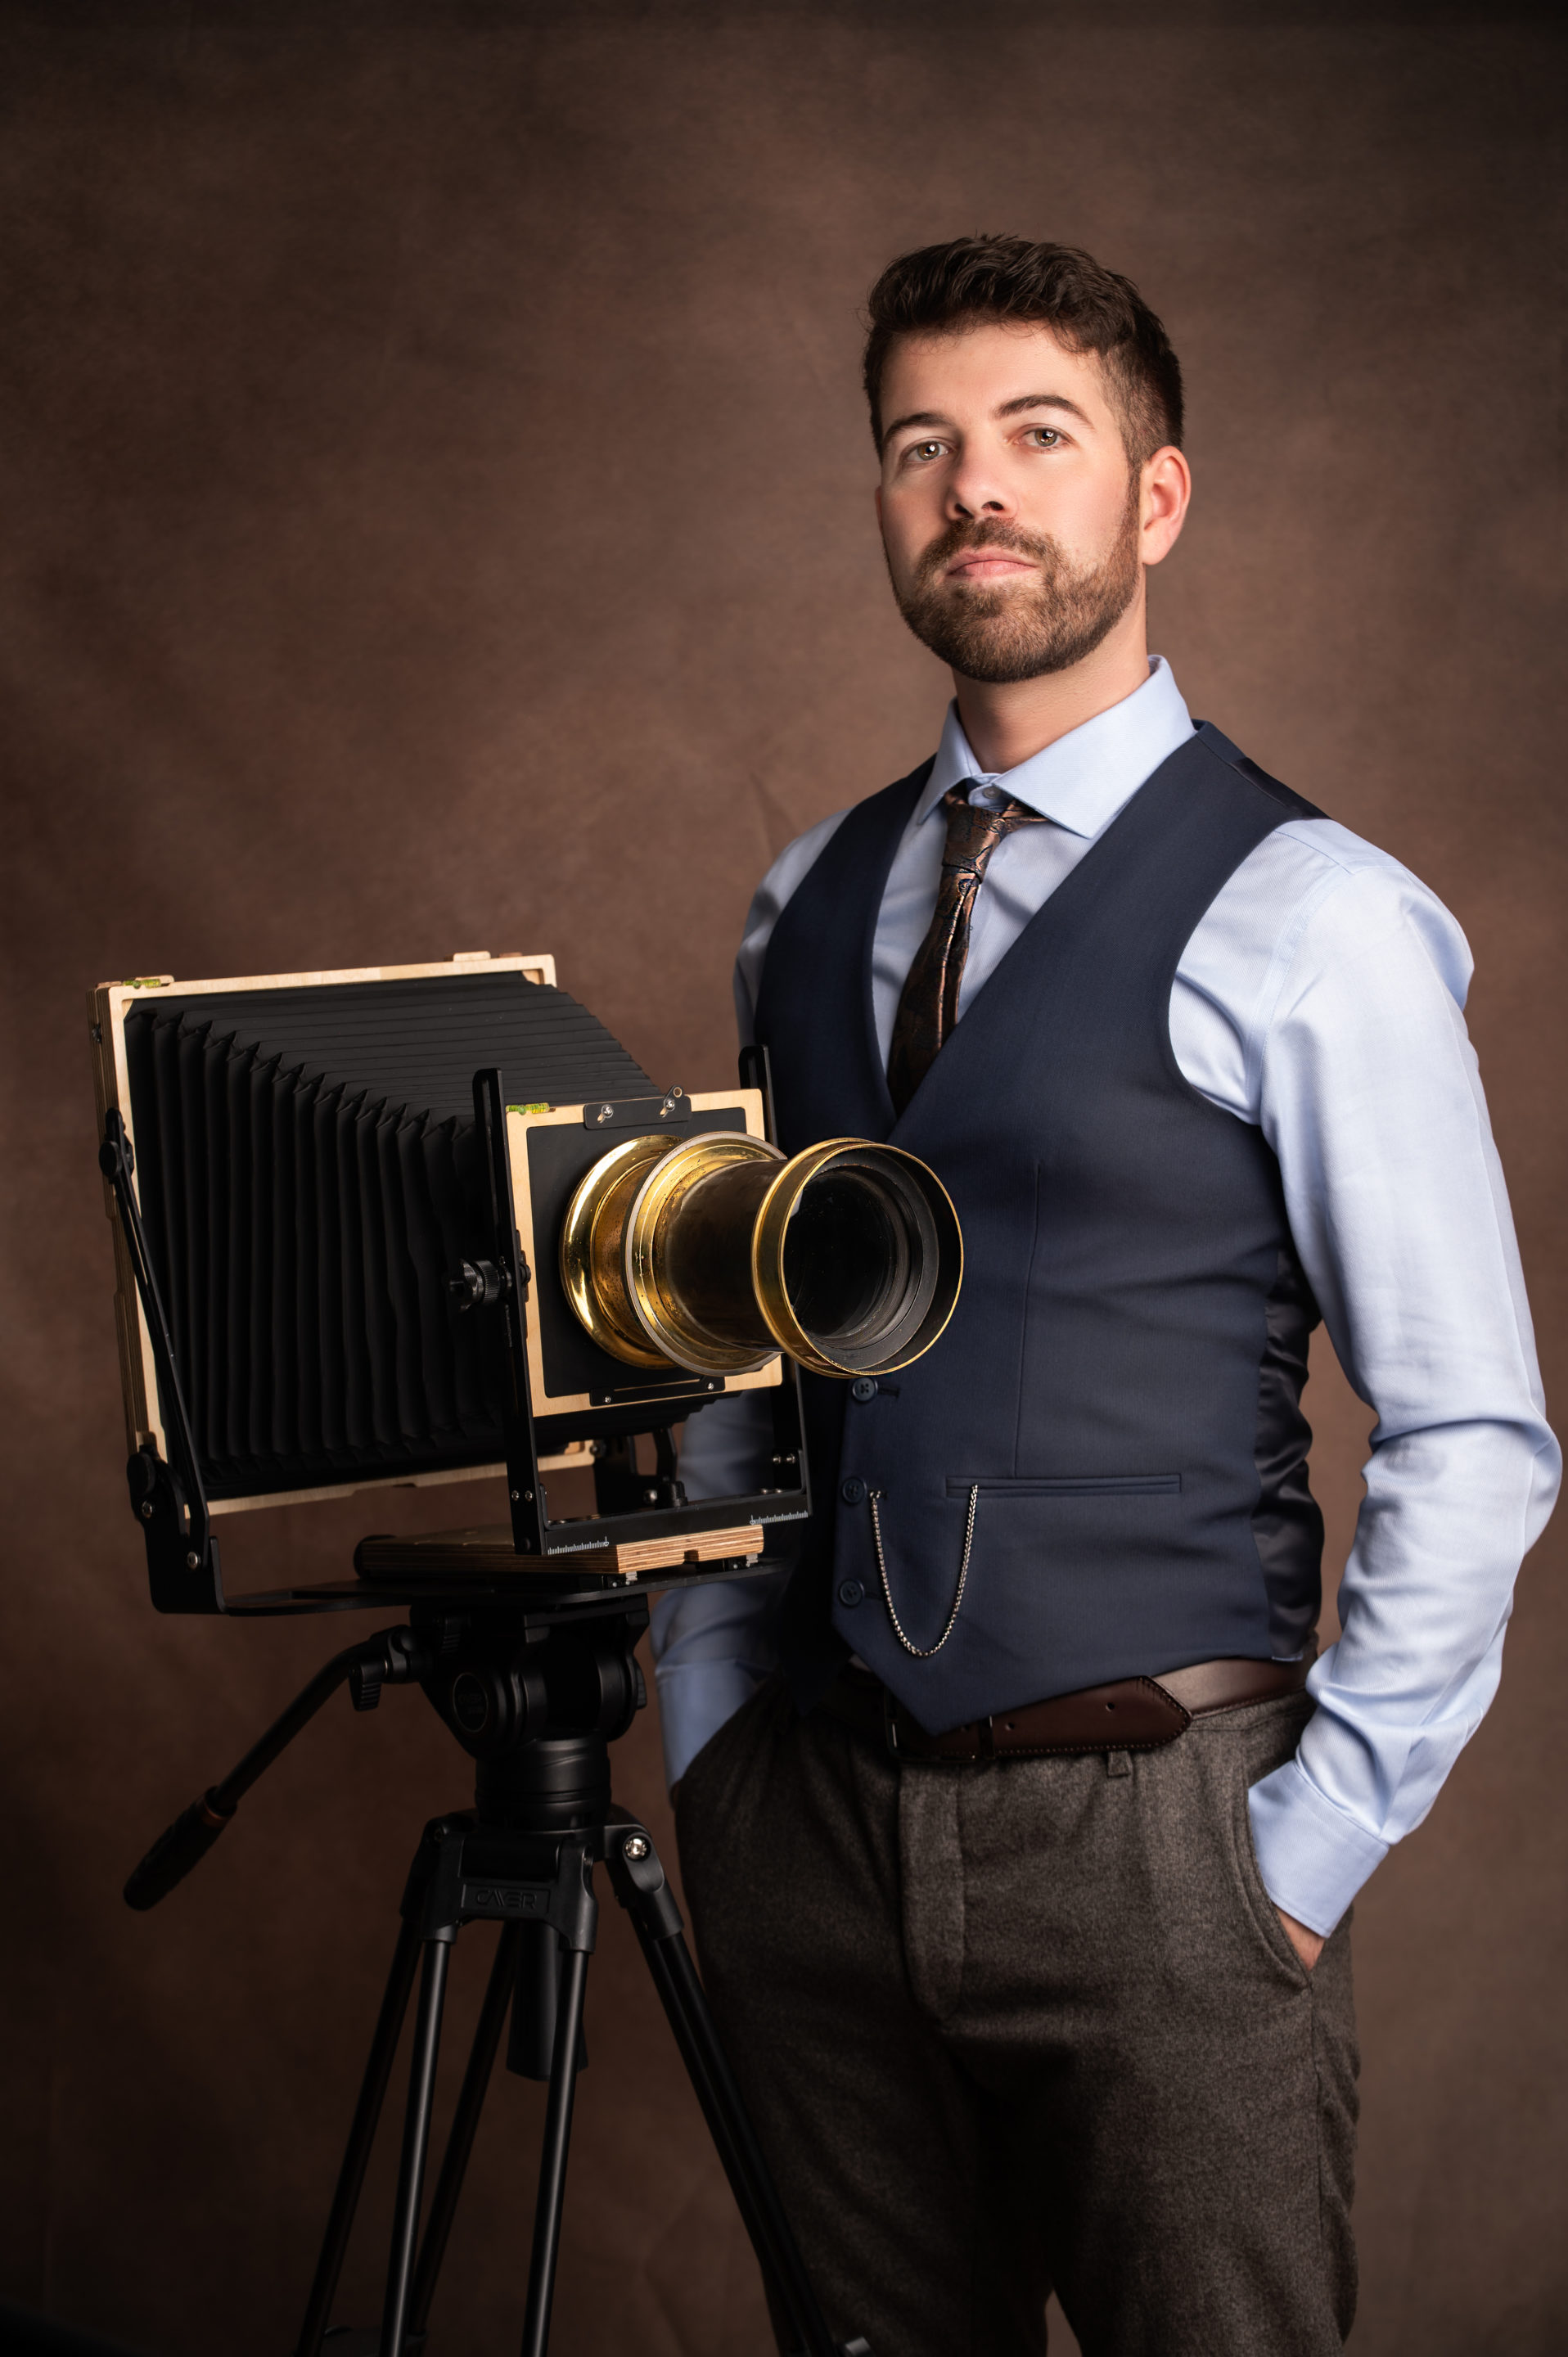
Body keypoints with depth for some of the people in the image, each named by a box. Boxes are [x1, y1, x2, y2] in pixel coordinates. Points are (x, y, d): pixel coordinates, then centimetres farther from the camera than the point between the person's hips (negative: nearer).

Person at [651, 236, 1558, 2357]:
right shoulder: (808, 904, 10)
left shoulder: (1310, 921, -8)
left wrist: (1312, 1846, -10)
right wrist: (706, 1728, 9)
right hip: (808, 1821, 5)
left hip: (1152, 1820, -5)